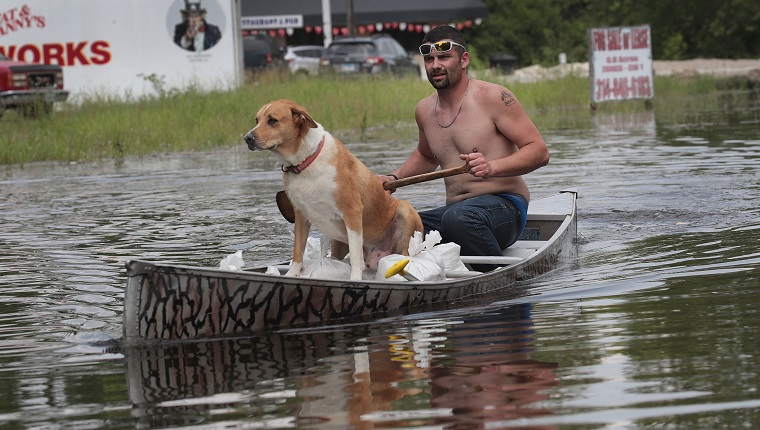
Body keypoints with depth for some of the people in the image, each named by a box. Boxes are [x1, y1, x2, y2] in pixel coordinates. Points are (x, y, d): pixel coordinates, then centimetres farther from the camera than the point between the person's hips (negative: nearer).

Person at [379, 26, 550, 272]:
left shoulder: (493, 97, -6)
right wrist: (393, 178, 17)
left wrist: (493, 167, -25)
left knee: (459, 218, -40)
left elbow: (539, 151, -9)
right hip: (454, 210, 6)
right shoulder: (424, 111, 13)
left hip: (505, 207, -6)